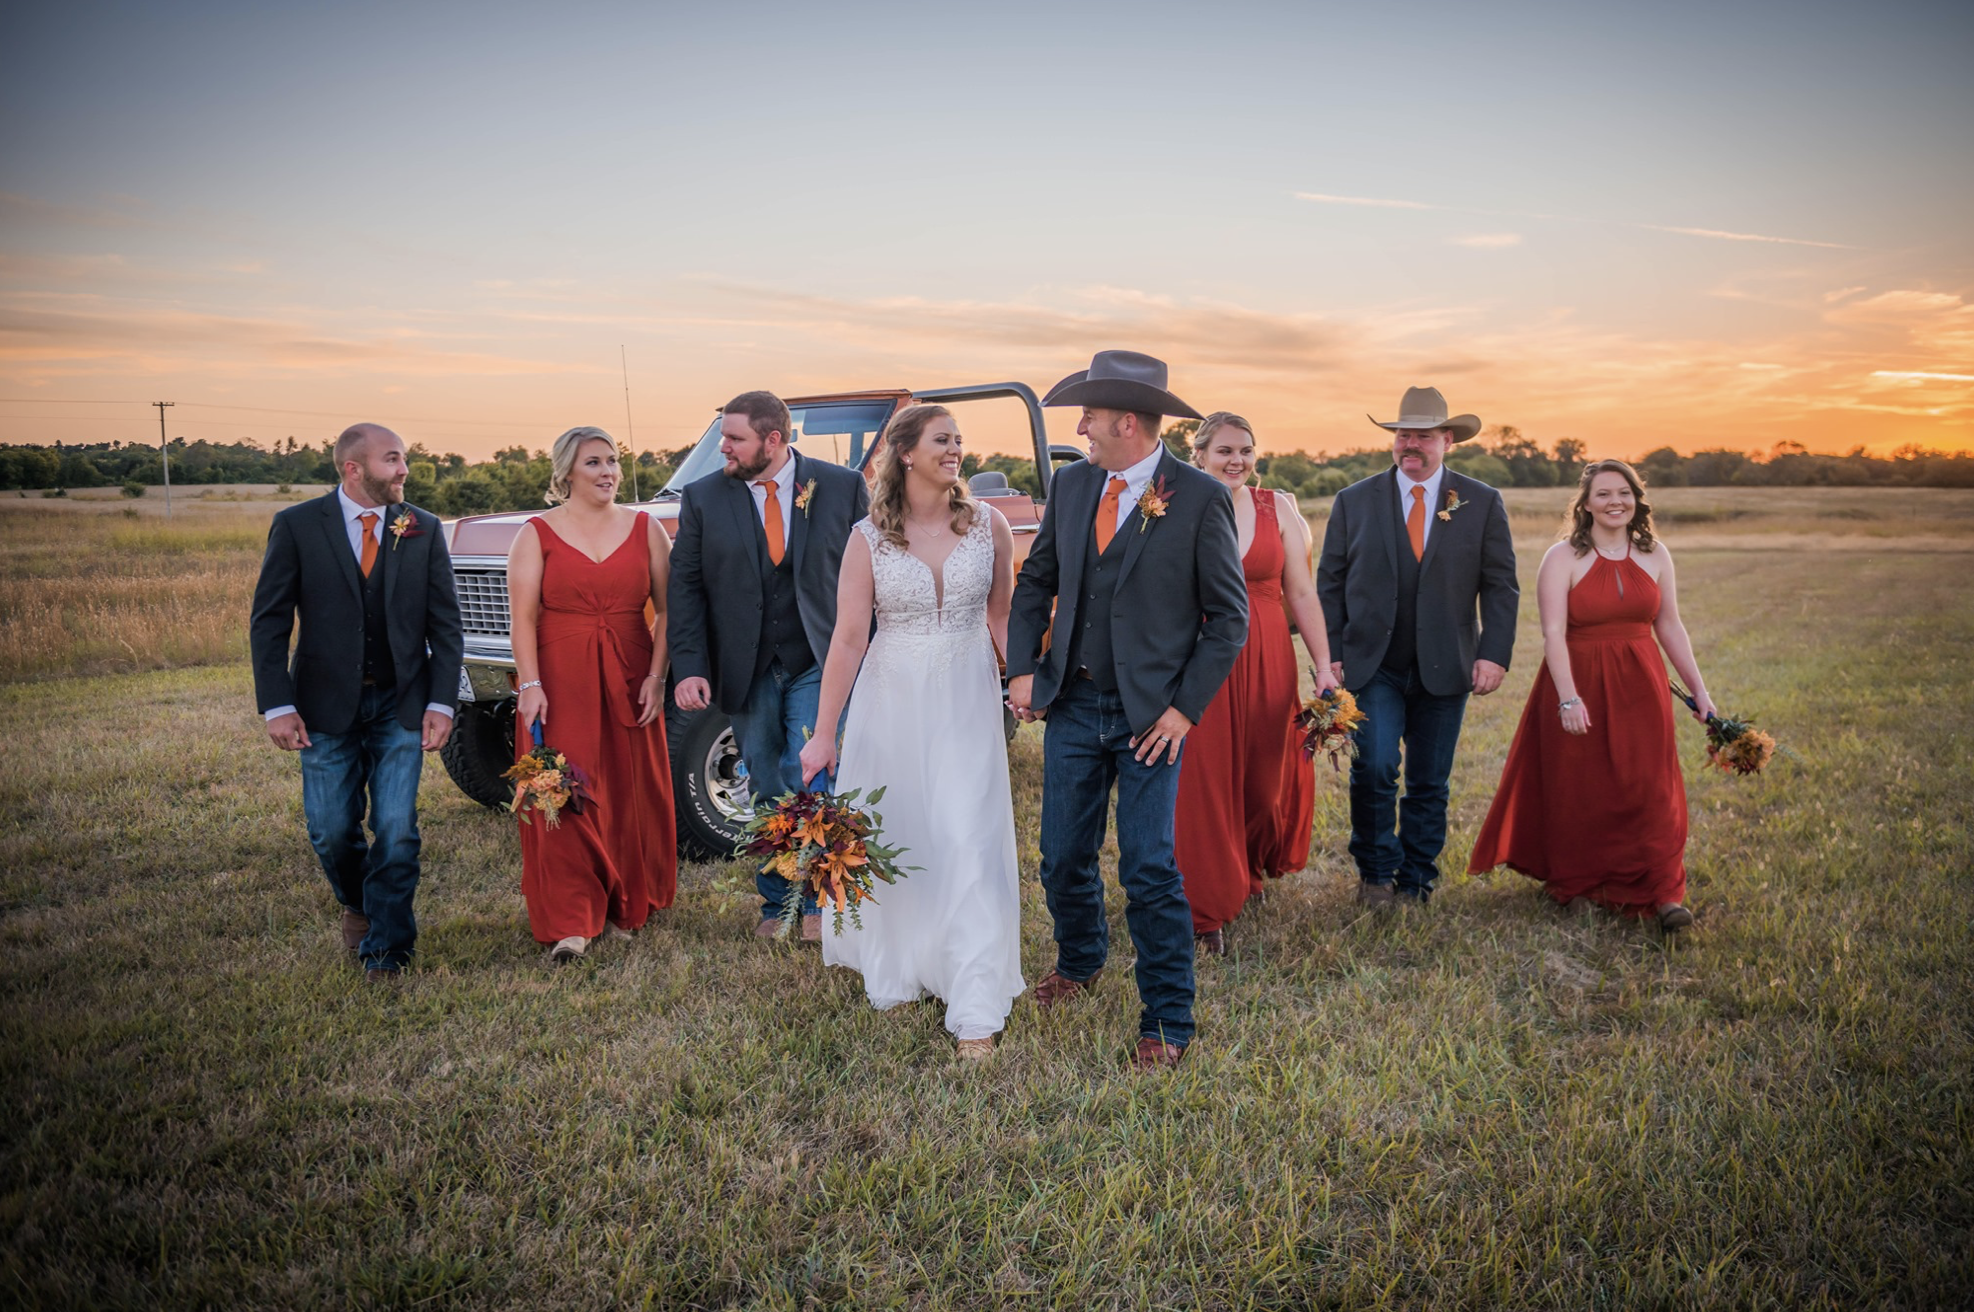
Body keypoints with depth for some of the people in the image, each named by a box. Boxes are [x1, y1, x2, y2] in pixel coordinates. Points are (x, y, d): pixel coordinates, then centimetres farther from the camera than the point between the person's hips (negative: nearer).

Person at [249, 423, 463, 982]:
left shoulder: (423, 529, 1)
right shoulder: (297, 526, -3)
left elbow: (444, 622, 2)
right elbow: (269, 622, -3)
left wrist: (442, 702, -6)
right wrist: (278, 706, -10)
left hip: (401, 704, 1)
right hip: (326, 704, 0)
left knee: (396, 830, -3)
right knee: (331, 831, 6)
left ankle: (386, 949, 13)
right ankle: (357, 904, 37)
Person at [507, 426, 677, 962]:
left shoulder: (645, 528, 6)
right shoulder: (536, 534, 2)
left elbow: (667, 609, 3)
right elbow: (523, 617, -4)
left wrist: (656, 676, -6)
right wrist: (530, 686, -13)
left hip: (630, 683, 2)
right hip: (560, 683, -2)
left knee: (631, 797, 7)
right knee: (563, 798, -3)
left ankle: (625, 908, 23)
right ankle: (569, 924, 2)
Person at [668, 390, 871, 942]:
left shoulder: (842, 487, -2)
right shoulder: (703, 497, 2)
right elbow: (686, 586, 1)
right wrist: (689, 667, -9)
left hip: (820, 664, -2)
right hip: (746, 671, 2)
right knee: (767, 794, 10)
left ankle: (817, 901, 13)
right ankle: (776, 905, 25)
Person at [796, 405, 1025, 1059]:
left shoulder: (987, 525, -2)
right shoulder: (869, 539, -6)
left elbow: (1001, 616, 7)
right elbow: (848, 638, -8)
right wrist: (824, 731, -9)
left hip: (966, 700, 0)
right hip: (892, 703, 0)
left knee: (969, 845, -3)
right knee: (891, 837, 12)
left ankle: (976, 1011, 6)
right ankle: (896, 973, 36)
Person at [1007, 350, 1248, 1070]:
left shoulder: (1200, 498, -9)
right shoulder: (1070, 484, 6)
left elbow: (1228, 616, -6)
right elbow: (1036, 580, 15)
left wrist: (1186, 707, -11)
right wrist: (1022, 668, 5)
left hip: (1152, 714, -4)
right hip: (1072, 706, 5)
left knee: (1149, 869, -4)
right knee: (1063, 860, 12)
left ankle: (1166, 1022, 13)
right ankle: (1079, 961, 41)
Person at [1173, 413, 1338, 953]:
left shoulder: (1279, 507, 5)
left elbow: (1302, 593, 4)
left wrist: (1323, 666, 0)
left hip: (1267, 663, 3)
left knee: (1264, 777, 13)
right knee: (1203, 784, 0)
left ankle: (1248, 871, 43)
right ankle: (1208, 911, 16)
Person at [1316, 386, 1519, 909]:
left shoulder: (1482, 503, 5)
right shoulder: (1354, 501, 5)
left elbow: (1500, 586, 4)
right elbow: (1329, 585, 5)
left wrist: (1494, 653, -7)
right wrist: (1330, 655, -3)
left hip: (1444, 668, 1)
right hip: (1373, 665, -1)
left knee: (1430, 783, 7)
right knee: (1375, 767, -14)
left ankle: (1415, 883, 22)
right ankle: (1375, 873, 7)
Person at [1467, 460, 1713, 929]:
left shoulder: (1654, 555, 5)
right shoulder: (1563, 558, -8)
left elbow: (1670, 627, 9)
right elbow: (1553, 633, -15)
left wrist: (1699, 690, 7)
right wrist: (1569, 697, -24)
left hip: (1640, 685, 3)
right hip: (1579, 684, -3)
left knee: (1650, 789, 0)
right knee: (1578, 791, 9)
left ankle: (1663, 893, 7)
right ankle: (1577, 885, 26)